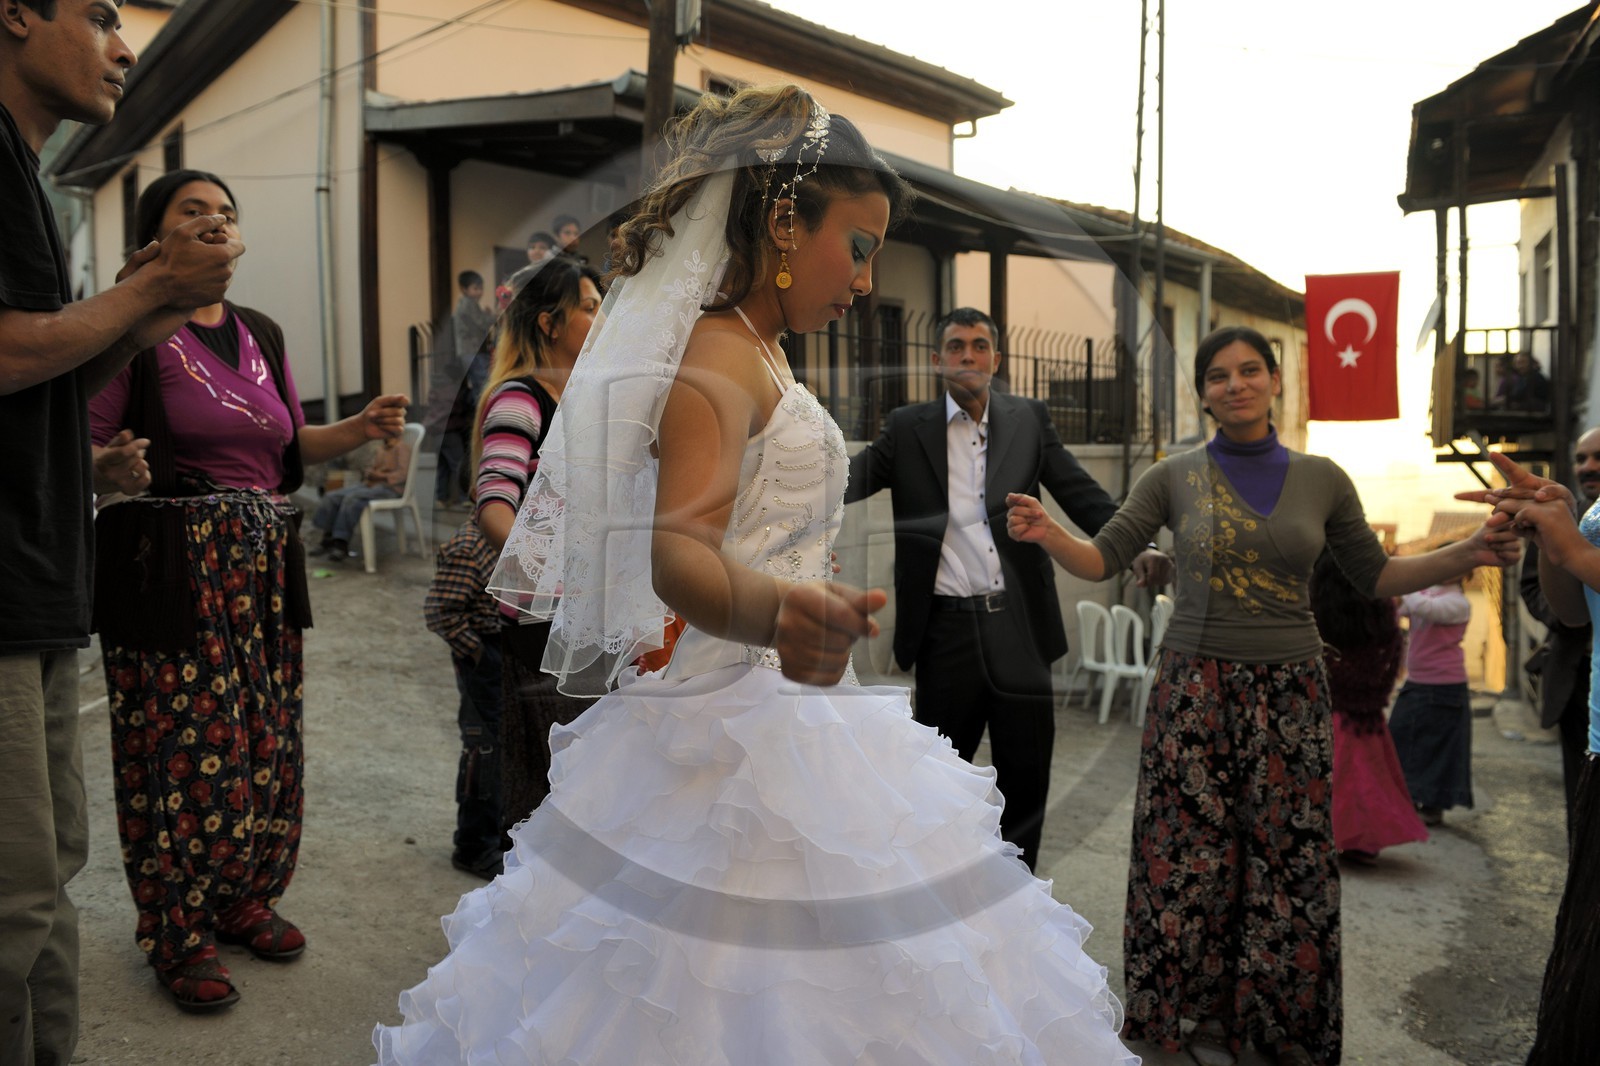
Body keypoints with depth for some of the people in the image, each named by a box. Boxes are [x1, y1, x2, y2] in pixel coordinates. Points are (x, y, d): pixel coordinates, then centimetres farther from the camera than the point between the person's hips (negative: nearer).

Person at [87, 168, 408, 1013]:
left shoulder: (261, 335, 14)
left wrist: (360, 428, 4)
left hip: (262, 563, 6)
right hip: (170, 570, -6)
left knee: (266, 742, 10)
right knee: (184, 749, -1)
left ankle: (244, 900, 30)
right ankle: (177, 933, 18)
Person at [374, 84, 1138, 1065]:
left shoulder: (755, 355, 14)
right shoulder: (718, 358, -15)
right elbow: (679, 552, -31)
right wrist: (775, 613, -50)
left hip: (789, 720, 9)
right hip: (740, 743, -9)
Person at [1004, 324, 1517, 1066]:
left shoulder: (1321, 479, 4)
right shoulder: (1174, 477, 1)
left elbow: (1375, 576, 11)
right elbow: (1102, 560, -2)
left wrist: (1466, 556, -3)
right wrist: (1047, 534, -22)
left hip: (1289, 695, 1)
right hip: (1195, 690, -1)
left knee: (1287, 862, 7)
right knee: (1193, 859, 3)